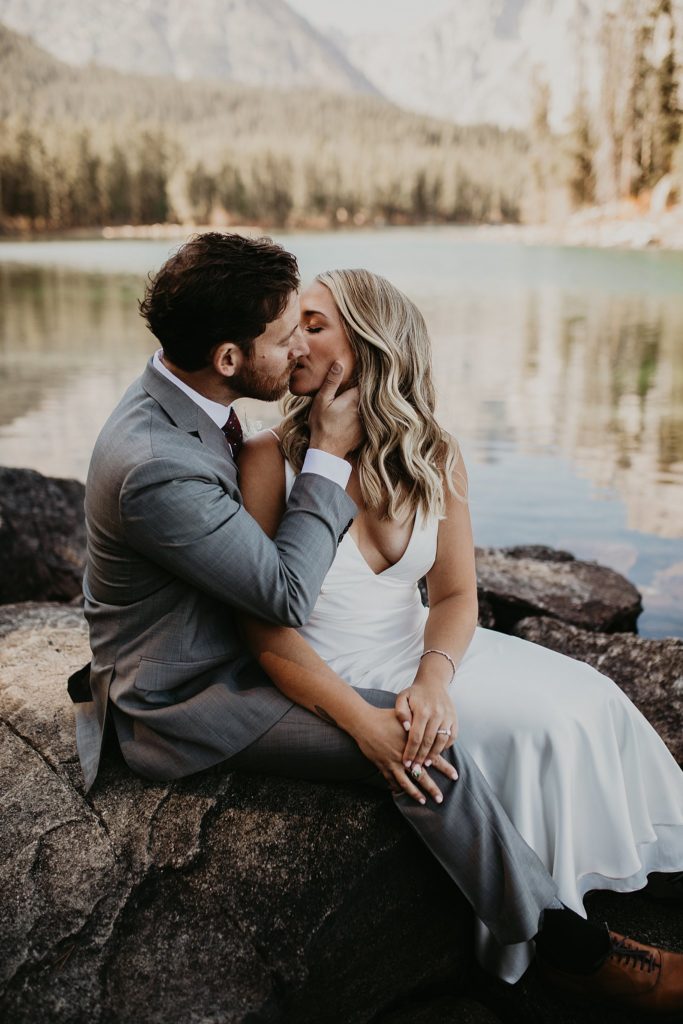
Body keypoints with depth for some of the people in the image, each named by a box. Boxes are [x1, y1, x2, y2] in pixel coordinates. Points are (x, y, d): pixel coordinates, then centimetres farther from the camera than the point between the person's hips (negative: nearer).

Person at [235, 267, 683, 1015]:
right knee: (535, 728, -16)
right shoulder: (270, 461, -19)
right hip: (329, 678, -5)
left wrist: (432, 680, -24)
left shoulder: (433, 459, -5)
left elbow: (455, 594, -3)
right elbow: (265, 630, -19)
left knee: (588, 698, -7)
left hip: (418, 653, 5)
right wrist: (363, 722, -29)